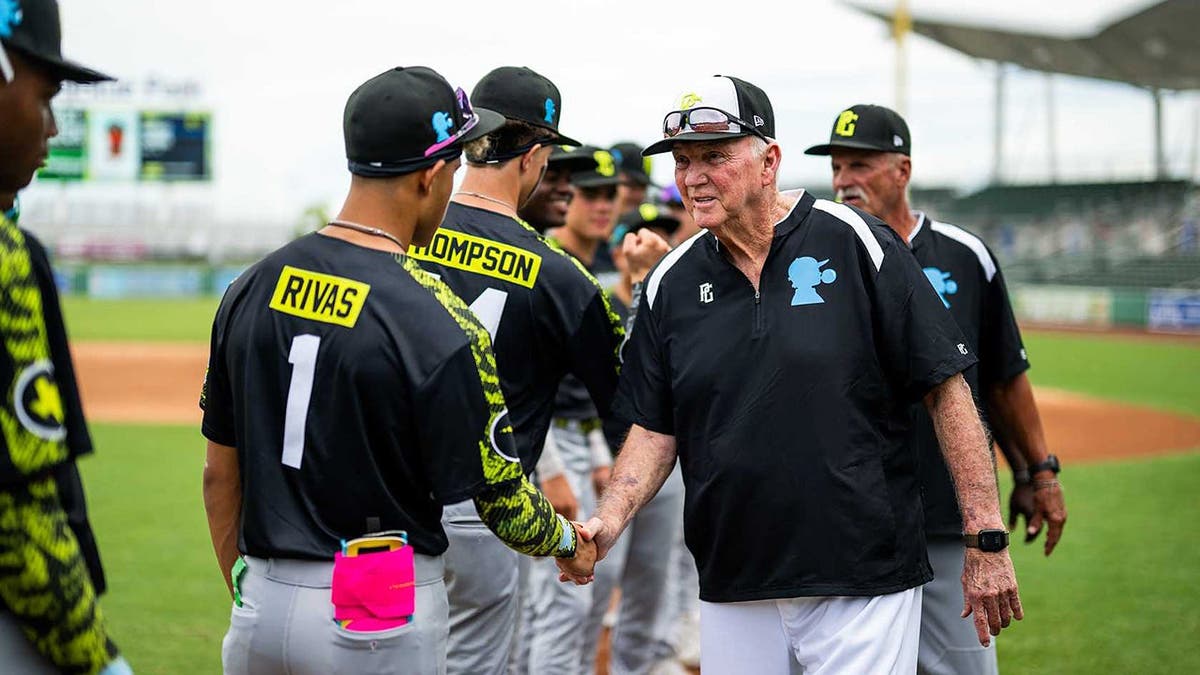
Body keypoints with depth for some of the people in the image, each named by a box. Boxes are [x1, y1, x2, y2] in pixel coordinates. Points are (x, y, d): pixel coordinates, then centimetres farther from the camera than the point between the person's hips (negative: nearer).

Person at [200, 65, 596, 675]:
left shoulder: (251, 289, 1)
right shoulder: (442, 327, -16)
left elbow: (220, 472, 8)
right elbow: (502, 501, -9)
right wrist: (569, 541, 12)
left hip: (260, 603, 5)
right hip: (385, 619, -5)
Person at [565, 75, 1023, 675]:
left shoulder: (853, 244, -6)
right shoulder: (671, 284, 7)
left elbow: (946, 389, -6)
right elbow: (655, 430, 10)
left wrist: (988, 541, -9)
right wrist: (610, 519, -8)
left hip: (865, 584, -4)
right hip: (731, 596, 4)